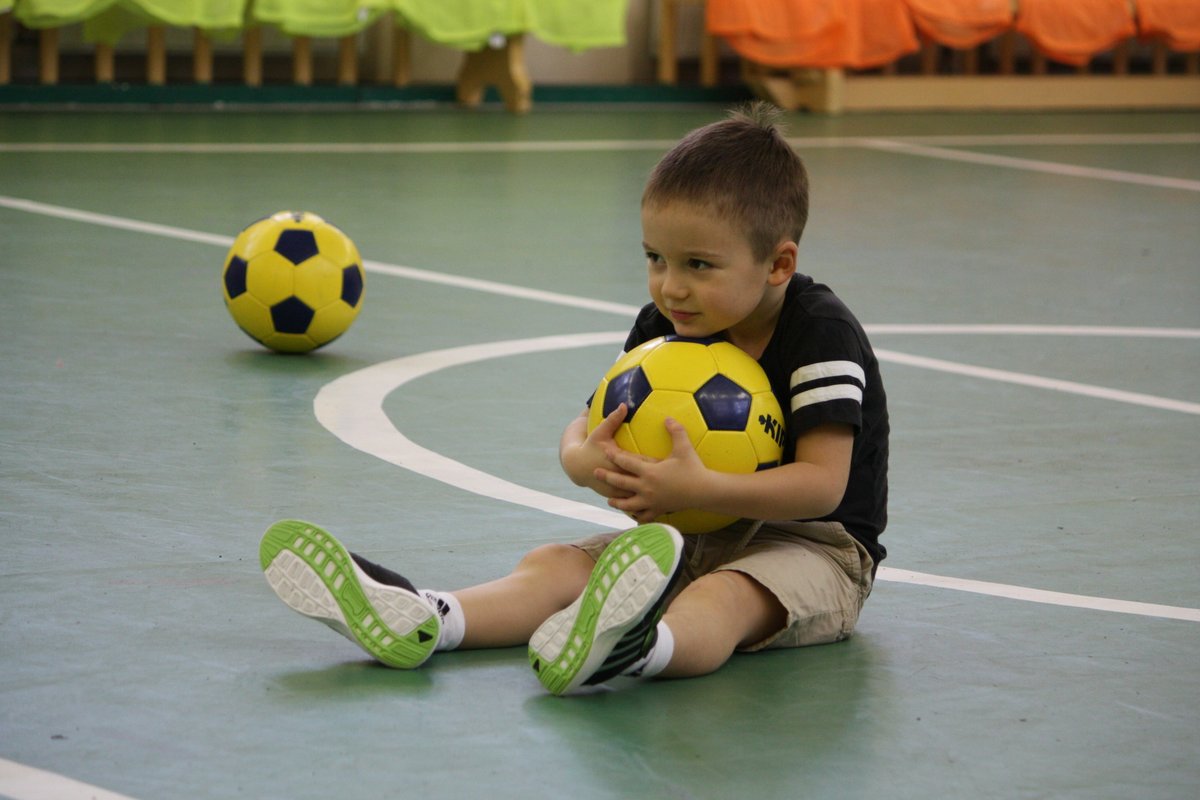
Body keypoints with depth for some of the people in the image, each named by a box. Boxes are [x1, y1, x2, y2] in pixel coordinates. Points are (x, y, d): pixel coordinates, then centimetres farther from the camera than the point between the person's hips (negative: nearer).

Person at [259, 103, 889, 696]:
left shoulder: (823, 336, -17)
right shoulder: (665, 327, 3)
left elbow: (824, 484, -24)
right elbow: (587, 425, 6)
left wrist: (698, 488, -36)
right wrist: (583, 460, -21)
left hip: (811, 543, -8)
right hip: (696, 532, 8)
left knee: (727, 596, -39)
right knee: (555, 563, -12)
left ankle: (637, 646, -74)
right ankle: (426, 621, -37)